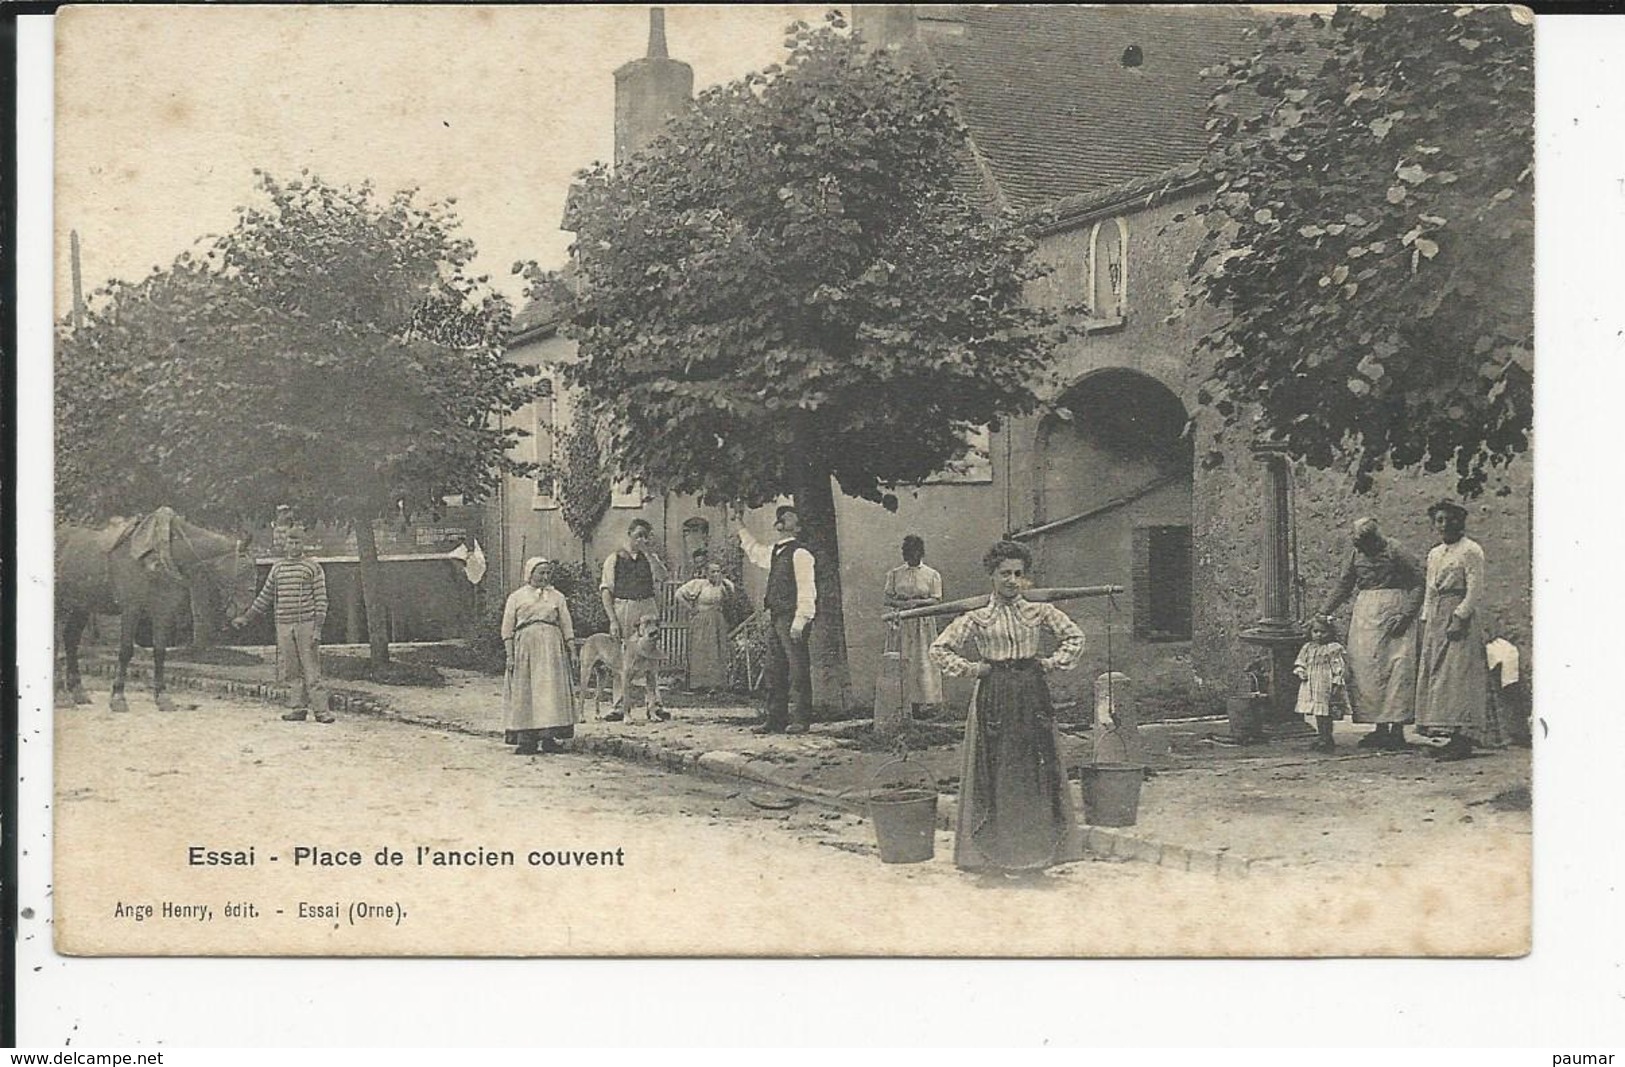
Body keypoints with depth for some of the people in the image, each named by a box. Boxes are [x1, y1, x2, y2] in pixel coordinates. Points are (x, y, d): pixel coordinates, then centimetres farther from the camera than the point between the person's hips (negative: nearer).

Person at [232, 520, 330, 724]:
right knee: (290, 671, 3)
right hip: (284, 625, 4)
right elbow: (265, 596, 21)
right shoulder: (277, 567, 13)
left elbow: (321, 600, -2)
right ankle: (298, 708, 8)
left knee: (311, 669, -7)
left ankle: (321, 710, -6)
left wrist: (318, 628, -9)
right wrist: (245, 617, 21)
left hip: (306, 625, -4)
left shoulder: (313, 567, 1)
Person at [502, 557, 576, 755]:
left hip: (552, 648, 1)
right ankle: (526, 738, -2)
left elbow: (567, 626, 13)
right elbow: (507, 628, 5)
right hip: (525, 647, -1)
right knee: (524, 692, -3)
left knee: (551, 689, -6)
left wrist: (571, 650, 4)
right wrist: (510, 655, -3)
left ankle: (549, 736, -5)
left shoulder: (557, 597, 14)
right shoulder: (516, 597, 8)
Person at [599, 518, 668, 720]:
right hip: (622, 608, -2)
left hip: (647, 607, 2)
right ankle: (619, 707, 1)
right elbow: (605, 591, -1)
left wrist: (648, 552, -11)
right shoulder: (614, 559, 3)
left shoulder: (650, 557, 12)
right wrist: (612, 620, -10)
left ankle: (654, 703, 6)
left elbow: (662, 576, -8)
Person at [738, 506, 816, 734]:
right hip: (775, 618, 9)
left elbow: (806, 591, -15)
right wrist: (741, 528, 36)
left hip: (792, 619, -9)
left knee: (798, 671, -5)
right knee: (775, 672, 9)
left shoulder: (800, 554, -9)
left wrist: (799, 621, -20)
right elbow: (754, 552, 39)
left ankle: (802, 721, -2)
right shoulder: (773, 552, 16)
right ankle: (776, 720, 14)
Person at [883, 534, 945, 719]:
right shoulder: (894, 574, 11)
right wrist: (902, 603, -13)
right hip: (902, 623, 1)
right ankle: (912, 703, -2)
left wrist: (917, 602, -15)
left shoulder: (932, 575, 6)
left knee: (925, 660, -6)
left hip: (924, 623, -1)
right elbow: (887, 599, 7)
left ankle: (927, 702, -4)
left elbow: (936, 600, 0)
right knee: (906, 662, -4)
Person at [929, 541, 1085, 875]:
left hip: (1031, 693, 2)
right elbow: (939, 648, 4)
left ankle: (1036, 845, 10)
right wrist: (968, 669, -3)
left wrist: (1054, 662, 4)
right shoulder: (977, 618, 1)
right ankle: (995, 849, 4)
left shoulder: (1039, 612, 5)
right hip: (994, 694, -2)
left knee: (1036, 768, 1)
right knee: (994, 769, -2)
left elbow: (1074, 637, 14)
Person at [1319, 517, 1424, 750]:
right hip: (1365, 617, 6)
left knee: (1396, 668, -9)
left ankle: (1397, 728, -7)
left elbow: (1419, 583, -8)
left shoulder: (1396, 554, -7)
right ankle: (1380, 728, 7)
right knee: (1365, 669, 2)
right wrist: (1322, 614, 11)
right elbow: (1343, 587, 17)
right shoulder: (1357, 555, 9)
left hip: (1392, 614, -6)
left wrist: (1406, 615, -16)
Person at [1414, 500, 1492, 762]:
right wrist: (1425, 621, 12)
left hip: (1460, 616, -8)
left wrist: (1459, 618, -19)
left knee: (1458, 675, -12)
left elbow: (1475, 590, -12)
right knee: (1435, 674, 4)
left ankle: (1463, 740, -12)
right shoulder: (1434, 554, 18)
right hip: (1436, 620, 8)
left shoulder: (1471, 551, -5)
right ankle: (1452, 737, 6)